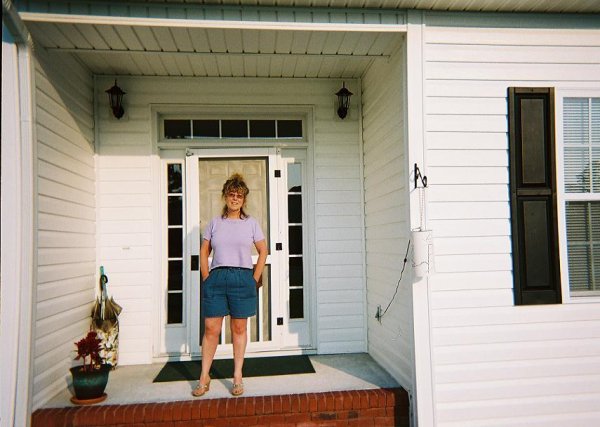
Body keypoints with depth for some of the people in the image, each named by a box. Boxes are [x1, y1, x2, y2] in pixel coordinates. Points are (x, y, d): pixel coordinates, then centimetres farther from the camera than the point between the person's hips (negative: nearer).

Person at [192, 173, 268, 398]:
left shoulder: (251, 223, 7)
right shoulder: (214, 222, 10)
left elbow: (263, 251, 9)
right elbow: (204, 252, 12)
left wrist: (254, 279, 3)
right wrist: (206, 278, 3)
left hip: (242, 278, -1)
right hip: (216, 278, 1)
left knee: (239, 328, 7)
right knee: (211, 328, 2)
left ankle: (237, 377, 17)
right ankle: (204, 377, 14)